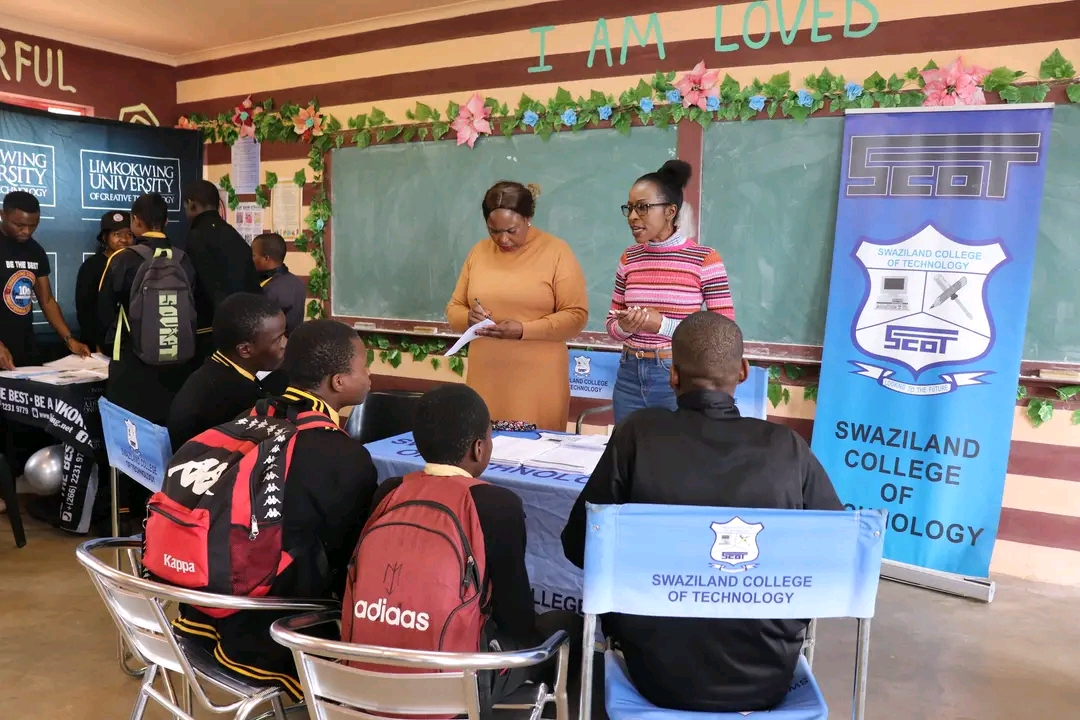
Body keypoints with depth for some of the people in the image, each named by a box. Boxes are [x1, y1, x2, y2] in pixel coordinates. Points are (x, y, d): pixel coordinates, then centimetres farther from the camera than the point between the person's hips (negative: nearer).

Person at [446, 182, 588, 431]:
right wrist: (469, 317, -8)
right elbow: (454, 309, 15)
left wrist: (524, 330, -18)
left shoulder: (556, 251, -3)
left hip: (537, 381, -3)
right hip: (486, 379, 4)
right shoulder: (478, 252, 10)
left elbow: (576, 315, -7)